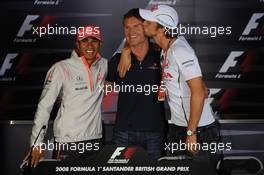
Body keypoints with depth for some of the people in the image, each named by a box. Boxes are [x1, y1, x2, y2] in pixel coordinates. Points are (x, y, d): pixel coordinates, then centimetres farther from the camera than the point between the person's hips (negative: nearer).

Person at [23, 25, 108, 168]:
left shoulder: (104, 66, 5)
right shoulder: (61, 68, -7)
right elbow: (44, 105, -5)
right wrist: (37, 143, -8)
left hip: (95, 139, 4)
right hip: (67, 142, -4)